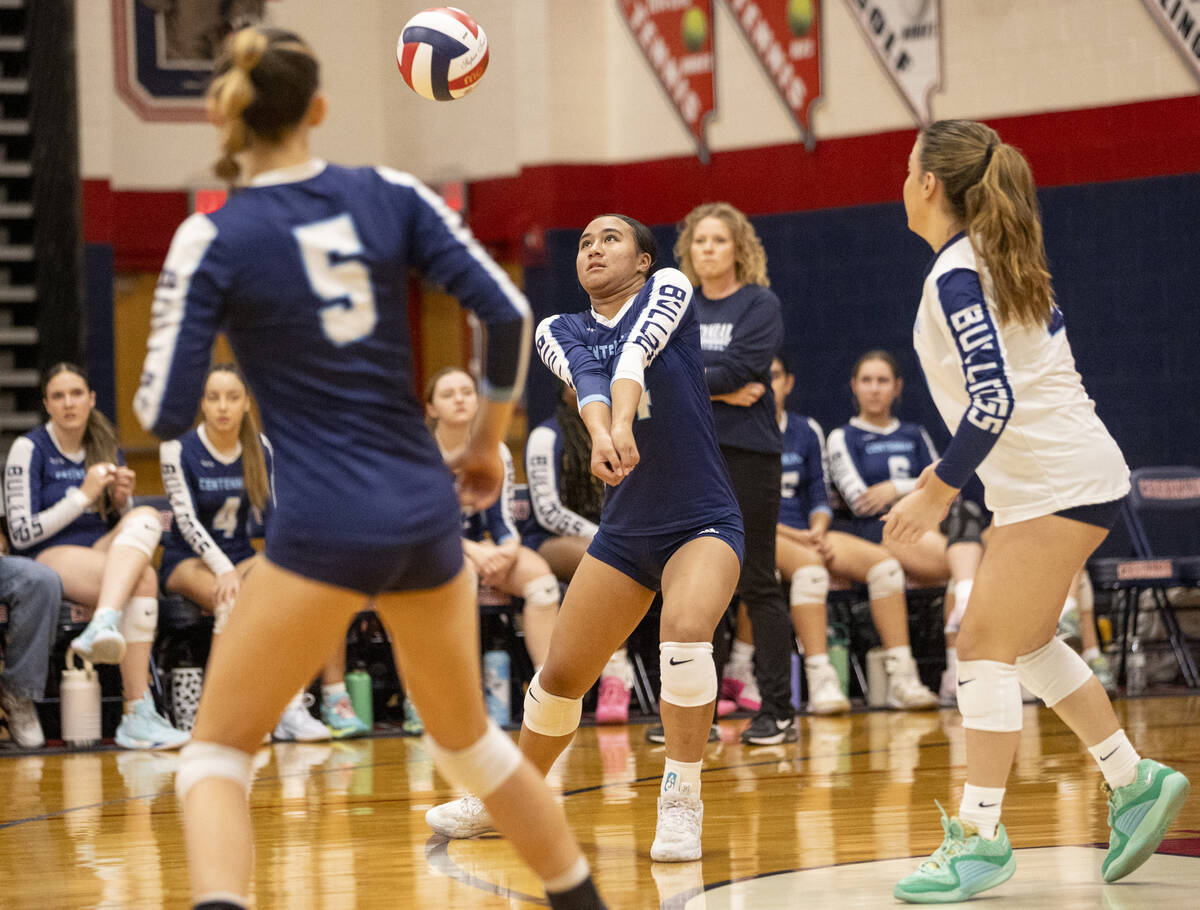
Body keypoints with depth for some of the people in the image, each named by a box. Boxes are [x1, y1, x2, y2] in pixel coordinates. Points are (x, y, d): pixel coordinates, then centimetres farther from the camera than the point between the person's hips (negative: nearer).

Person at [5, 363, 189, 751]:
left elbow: (121, 522, 22)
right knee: (143, 578, -33)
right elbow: (21, 535, -8)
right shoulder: (29, 449, -2)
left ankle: (103, 627, -45)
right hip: (49, 560, -6)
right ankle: (138, 714, -45)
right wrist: (83, 495, -13)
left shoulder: (106, 449, 16)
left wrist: (122, 500, -2)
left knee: (146, 518, -29)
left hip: (104, 555, 6)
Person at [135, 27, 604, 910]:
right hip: (427, 508, 4)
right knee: (466, 736, 26)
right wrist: (488, 441, 12)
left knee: (217, 751, 3)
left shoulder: (212, 240, -6)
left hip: (324, 528, -4)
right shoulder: (391, 196, 4)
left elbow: (165, 414, -7)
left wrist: (155, 385, 16)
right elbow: (509, 313, -1)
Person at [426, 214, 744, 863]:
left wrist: (625, 425, -45)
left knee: (685, 631, -30)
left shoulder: (668, 290, -4)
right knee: (562, 671, 6)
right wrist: (600, 432, -42)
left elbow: (635, 353, -26)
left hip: (703, 522, -4)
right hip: (625, 533, 4)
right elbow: (586, 377, -20)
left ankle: (681, 807, -20)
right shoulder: (560, 332, 4)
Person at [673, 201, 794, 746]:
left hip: (746, 453, -5)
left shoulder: (760, 306, 0)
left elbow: (738, 368, -14)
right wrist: (717, 390, -13)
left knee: (756, 584, -3)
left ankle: (777, 711, 0)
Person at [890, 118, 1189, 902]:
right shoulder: (999, 260, 11)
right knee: (1024, 641, 17)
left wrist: (938, 491, -21)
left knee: (986, 646, -8)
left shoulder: (956, 274, -17)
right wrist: (956, 469, 23)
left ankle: (980, 837, -6)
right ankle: (1136, 782, 21)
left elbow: (993, 401, -26)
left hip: (1057, 484, -10)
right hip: (1057, 476, 10)